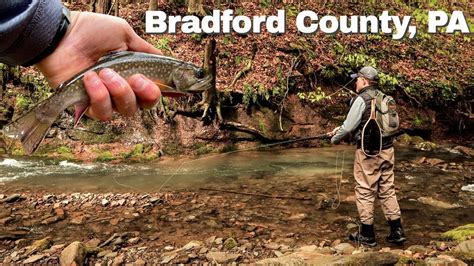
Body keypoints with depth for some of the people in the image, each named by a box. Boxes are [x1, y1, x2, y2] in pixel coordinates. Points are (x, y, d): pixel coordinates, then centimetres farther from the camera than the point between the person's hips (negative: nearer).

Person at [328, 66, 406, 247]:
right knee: (387, 190, 14)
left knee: (365, 191, 3)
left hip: (368, 152, -7)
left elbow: (349, 126, -13)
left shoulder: (362, 99, -12)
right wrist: (339, 129, 23)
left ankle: (367, 235, 12)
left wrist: (335, 139, 7)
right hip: (387, 150, 8)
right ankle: (397, 231, 17)